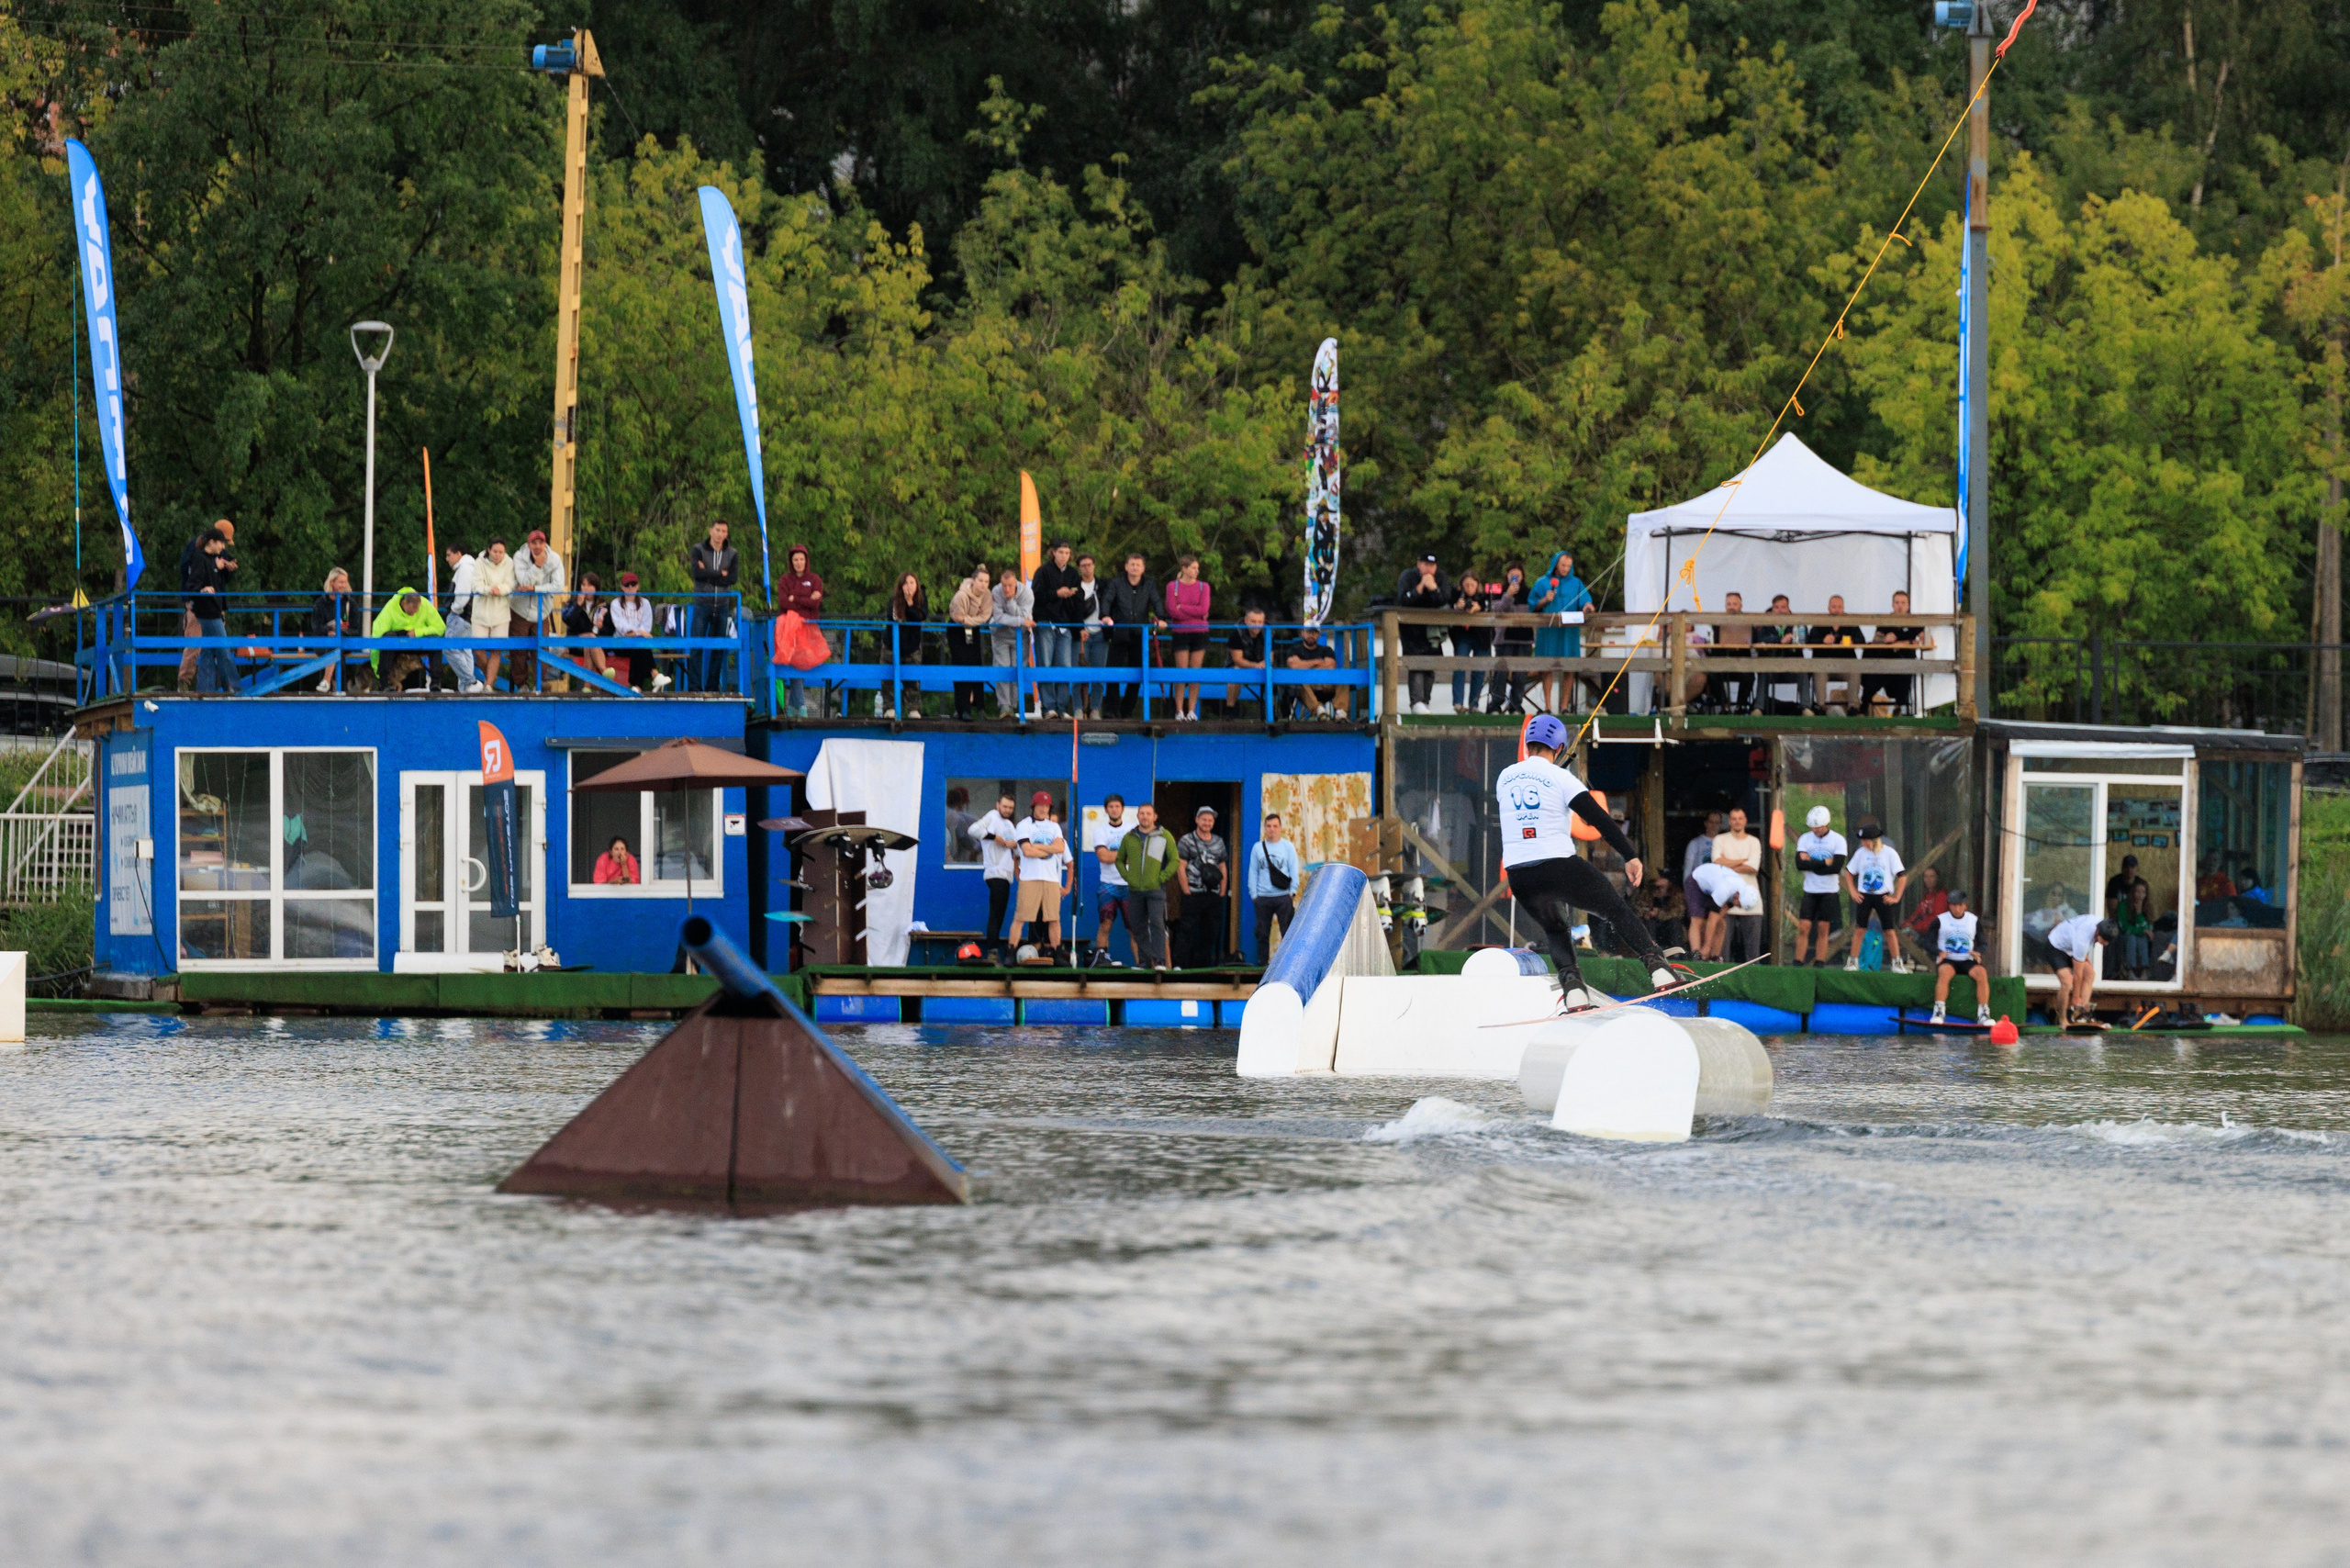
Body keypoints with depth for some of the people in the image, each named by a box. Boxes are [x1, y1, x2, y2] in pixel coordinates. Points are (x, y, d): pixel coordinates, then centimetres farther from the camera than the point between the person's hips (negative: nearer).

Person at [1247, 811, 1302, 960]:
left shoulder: (1288, 847, 6)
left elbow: (1294, 870, 4)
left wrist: (1292, 892, -5)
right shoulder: (1258, 847, 11)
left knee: (1288, 931, -7)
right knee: (1262, 934, 4)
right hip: (1263, 898, 2)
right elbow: (1253, 872, 10)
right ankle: (1262, 963, 10)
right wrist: (1254, 894, 2)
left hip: (1283, 897, -2)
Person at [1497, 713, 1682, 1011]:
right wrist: (1630, 855, -12)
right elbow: (1598, 818, -12)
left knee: (1555, 930, 26)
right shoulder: (1560, 778, -5)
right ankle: (1658, 967, -1)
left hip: (1519, 876, 4)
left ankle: (1572, 987, 3)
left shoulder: (1504, 777, 9)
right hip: (1560, 868, -4)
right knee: (1616, 910, 12)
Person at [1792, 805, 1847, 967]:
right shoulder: (1805, 839, 3)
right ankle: (1798, 964, -5)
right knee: (1804, 928, -6)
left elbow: (1837, 867, -16)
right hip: (1810, 891, 2)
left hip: (1829, 892, -2)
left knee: (1823, 930, 1)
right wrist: (1825, 863, -15)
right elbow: (1799, 864, -11)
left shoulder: (1838, 840, -4)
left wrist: (1811, 864, -12)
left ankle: (1819, 965, 5)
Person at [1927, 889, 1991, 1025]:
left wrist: (1976, 953, -12)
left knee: (1982, 973, -28)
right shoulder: (1939, 920, 6)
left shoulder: (1974, 920, 12)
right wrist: (1940, 952, -21)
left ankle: (1983, 1014, -29)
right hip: (1947, 960, -2)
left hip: (1967, 960, 2)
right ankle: (1938, 1012, -40)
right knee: (1945, 973, -36)